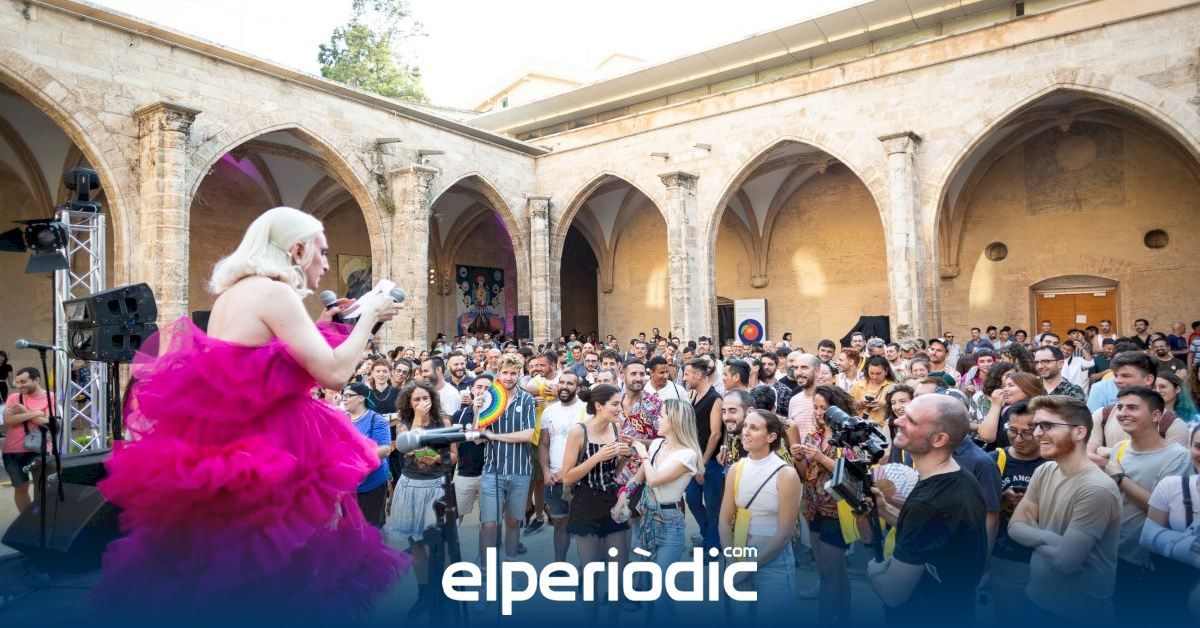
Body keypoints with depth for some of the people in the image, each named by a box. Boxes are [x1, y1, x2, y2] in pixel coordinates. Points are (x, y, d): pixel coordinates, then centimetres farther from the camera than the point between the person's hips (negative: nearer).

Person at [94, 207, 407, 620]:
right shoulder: (274, 292, -17)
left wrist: (318, 326, 16)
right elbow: (334, 374, -24)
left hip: (213, 445, 10)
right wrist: (367, 315, -10)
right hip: (258, 456, -10)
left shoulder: (233, 291, 11)